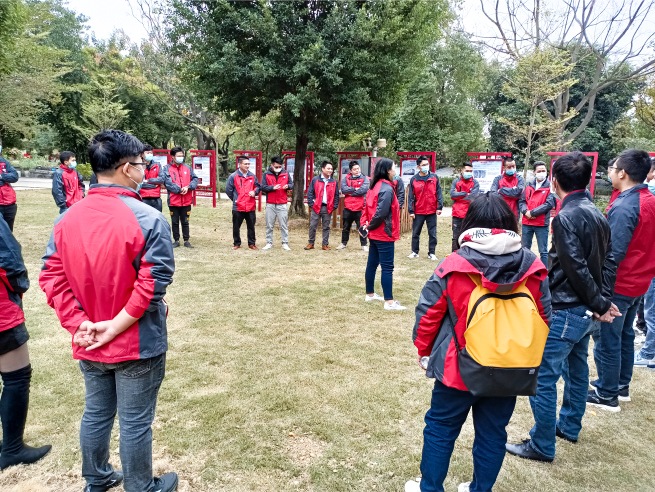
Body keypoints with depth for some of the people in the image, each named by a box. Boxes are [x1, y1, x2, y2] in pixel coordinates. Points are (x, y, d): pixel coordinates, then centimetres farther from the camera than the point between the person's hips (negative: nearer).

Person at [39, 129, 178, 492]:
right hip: (137, 343, -5)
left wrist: (79, 323, -6)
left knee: (96, 413, 24)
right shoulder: (148, 219, -20)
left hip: (88, 344, 6)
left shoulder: (66, 219, -2)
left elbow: (51, 277, -3)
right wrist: (115, 326, -17)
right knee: (135, 422, 11)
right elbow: (153, 283, -24)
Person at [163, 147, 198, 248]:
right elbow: (167, 182, -13)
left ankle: (186, 240, 18)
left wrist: (188, 187, -16)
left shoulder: (187, 168, 9)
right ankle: (176, 240, 19)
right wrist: (179, 190, -20)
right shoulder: (167, 169, -2)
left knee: (185, 222, 10)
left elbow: (195, 179, 1)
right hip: (173, 201, -2)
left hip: (186, 201, 2)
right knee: (175, 222, 9)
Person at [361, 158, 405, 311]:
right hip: (384, 234, -9)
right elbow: (381, 213, -25)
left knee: (372, 264, 16)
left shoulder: (375, 186, 10)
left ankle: (370, 294, 28)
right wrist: (370, 227, -11)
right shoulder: (387, 189, -19)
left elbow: (368, 208, 11)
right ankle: (389, 302, -3)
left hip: (375, 234, 9)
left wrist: (365, 225, 1)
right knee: (387, 267, -6)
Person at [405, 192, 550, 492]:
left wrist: (423, 349, 8)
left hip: (458, 367, -2)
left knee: (440, 428, 16)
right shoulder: (533, 268, -6)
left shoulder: (454, 265, -14)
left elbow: (428, 312, -8)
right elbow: (544, 318, 4)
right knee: (492, 434, 19)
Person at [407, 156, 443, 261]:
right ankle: (414, 252, 22)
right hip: (418, 212, 0)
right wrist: (411, 211, -4)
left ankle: (431, 253, 15)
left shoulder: (434, 177, 1)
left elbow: (438, 193, 2)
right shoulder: (414, 179, -2)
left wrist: (439, 207, -5)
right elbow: (410, 196, -1)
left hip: (432, 211, 0)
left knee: (432, 233, 5)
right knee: (415, 233, 9)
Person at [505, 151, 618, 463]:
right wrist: (603, 300, 1)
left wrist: (599, 304, -10)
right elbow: (608, 260, 7)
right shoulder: (597, 214, 8)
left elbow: (577, 269, -22)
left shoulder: (566, 218, -20)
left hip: (566, 311, -10)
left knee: (541, 377, -1)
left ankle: (542, 446, 10)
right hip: (586, 310, 10)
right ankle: (569, 426, 39)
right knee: (576, 368, 22)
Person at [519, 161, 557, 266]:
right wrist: (526, 212, -12)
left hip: (542, 224, -5)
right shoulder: (529, 186, 11)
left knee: (543, 251, 2)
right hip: (526, 223, 5)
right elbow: (521, 201, 7)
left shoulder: (550, 187, -4)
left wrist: (532, 212, -15)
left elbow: (549, 204, -14)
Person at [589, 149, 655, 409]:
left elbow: (613, 254, -25)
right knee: (625, 335, 20)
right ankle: (621, 385, 33)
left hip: (618, 285, -9)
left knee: (607, 341, 3)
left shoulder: (623, 207, -24)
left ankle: (607, 394, 15)